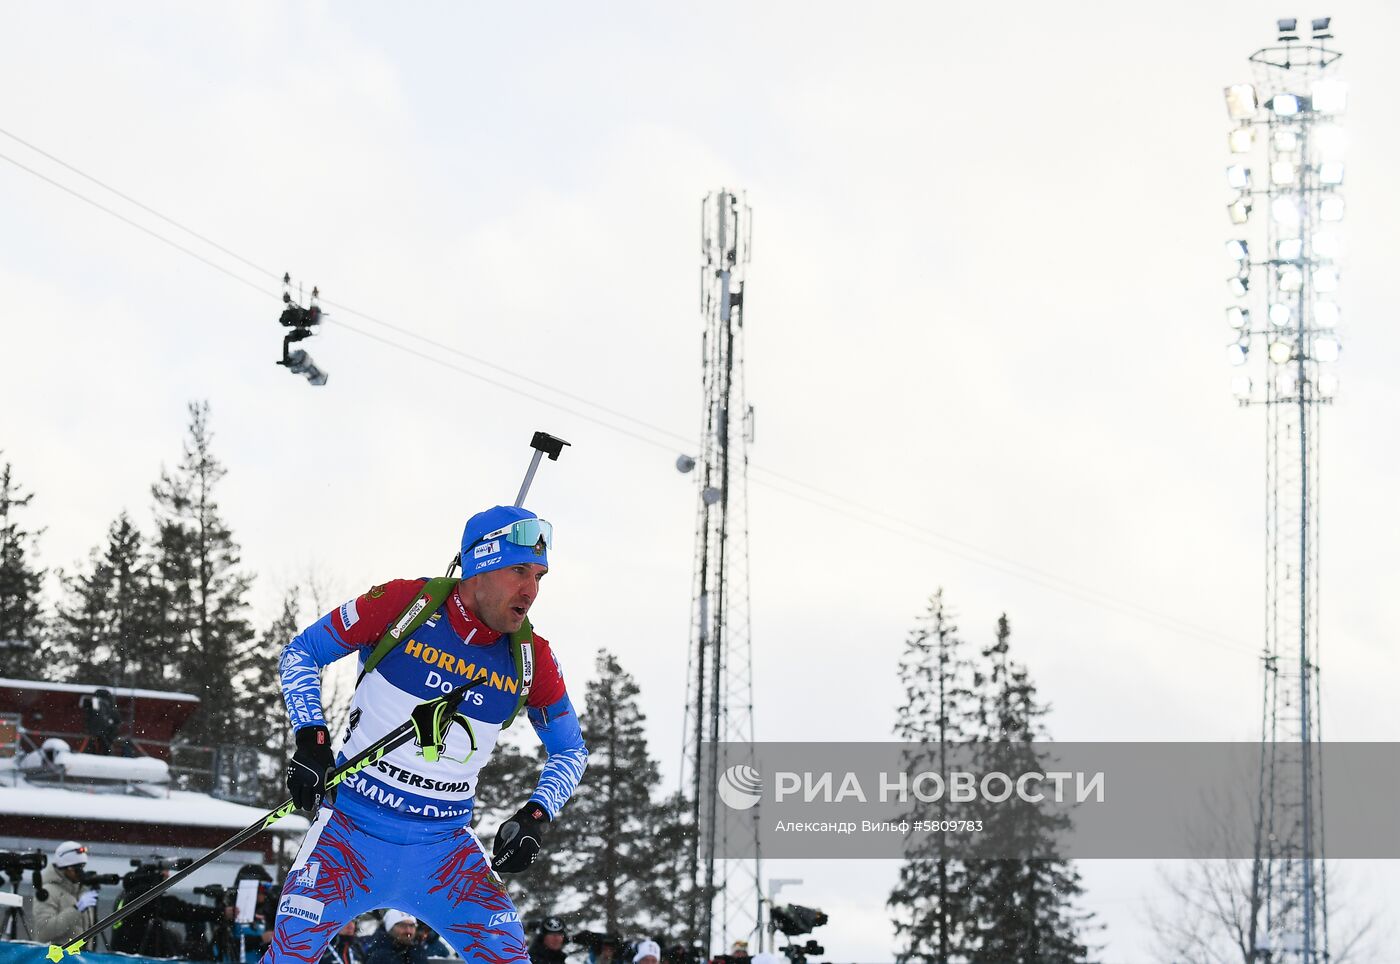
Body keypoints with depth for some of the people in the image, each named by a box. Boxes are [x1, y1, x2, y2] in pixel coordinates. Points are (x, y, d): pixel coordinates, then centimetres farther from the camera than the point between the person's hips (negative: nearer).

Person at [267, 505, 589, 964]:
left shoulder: (531, 659, -2)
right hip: (355, 825, -3)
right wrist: (311, 740, -11)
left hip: (445, 846, 3)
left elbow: (570, 750, 13)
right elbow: (302, 652, 1)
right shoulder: (402, 604, -11)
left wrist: (535, 817, -3)